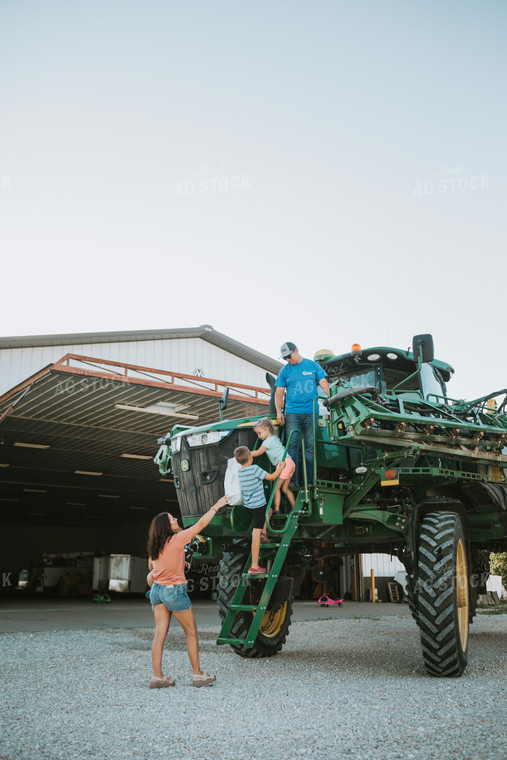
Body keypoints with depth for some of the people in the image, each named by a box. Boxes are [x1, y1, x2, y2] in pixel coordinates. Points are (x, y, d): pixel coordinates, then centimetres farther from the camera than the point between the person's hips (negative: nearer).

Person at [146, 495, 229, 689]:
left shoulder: (154, 545, 5)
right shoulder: (176, 539, -14)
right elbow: (200, 524, -9)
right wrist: (216, 507, -2)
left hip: (157, 590, 7)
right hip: (174, 591, -6)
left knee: (160, 633, 7)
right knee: (191, 633, 6)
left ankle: (157, 677, 7)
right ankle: (197, 675, 12)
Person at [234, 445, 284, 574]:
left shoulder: (239, 472, 2)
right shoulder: (255, 469, -18)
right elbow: (272, 477, -10)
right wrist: (280, 468, 8)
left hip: (247, 505, 7)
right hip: (258, 505, -7)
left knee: (269, 510, 35)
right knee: (256, 535, -7)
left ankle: (264, 532, 26)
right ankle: (254, 567, -7)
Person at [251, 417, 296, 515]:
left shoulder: (268, 440, -7)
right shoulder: (274, 437, 21)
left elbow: (258, 452, -14)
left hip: (284, 463, -9)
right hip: (290, 462, 9)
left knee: (276, 487, -5)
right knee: (284, 488, 13)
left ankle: (276, 509, -7)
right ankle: (294, 508, 13)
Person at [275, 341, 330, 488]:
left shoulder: (313, 366, 9)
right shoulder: (285, 370, 10)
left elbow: (324, 384, 5)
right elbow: (279, 393, 10)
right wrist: (279, 412, -3)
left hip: (311, 412, 0)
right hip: (292, 412, 0)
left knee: (310, 446, 0)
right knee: (293, 445, -8)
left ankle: (310, 481, 4)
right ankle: (293, 480, -6)